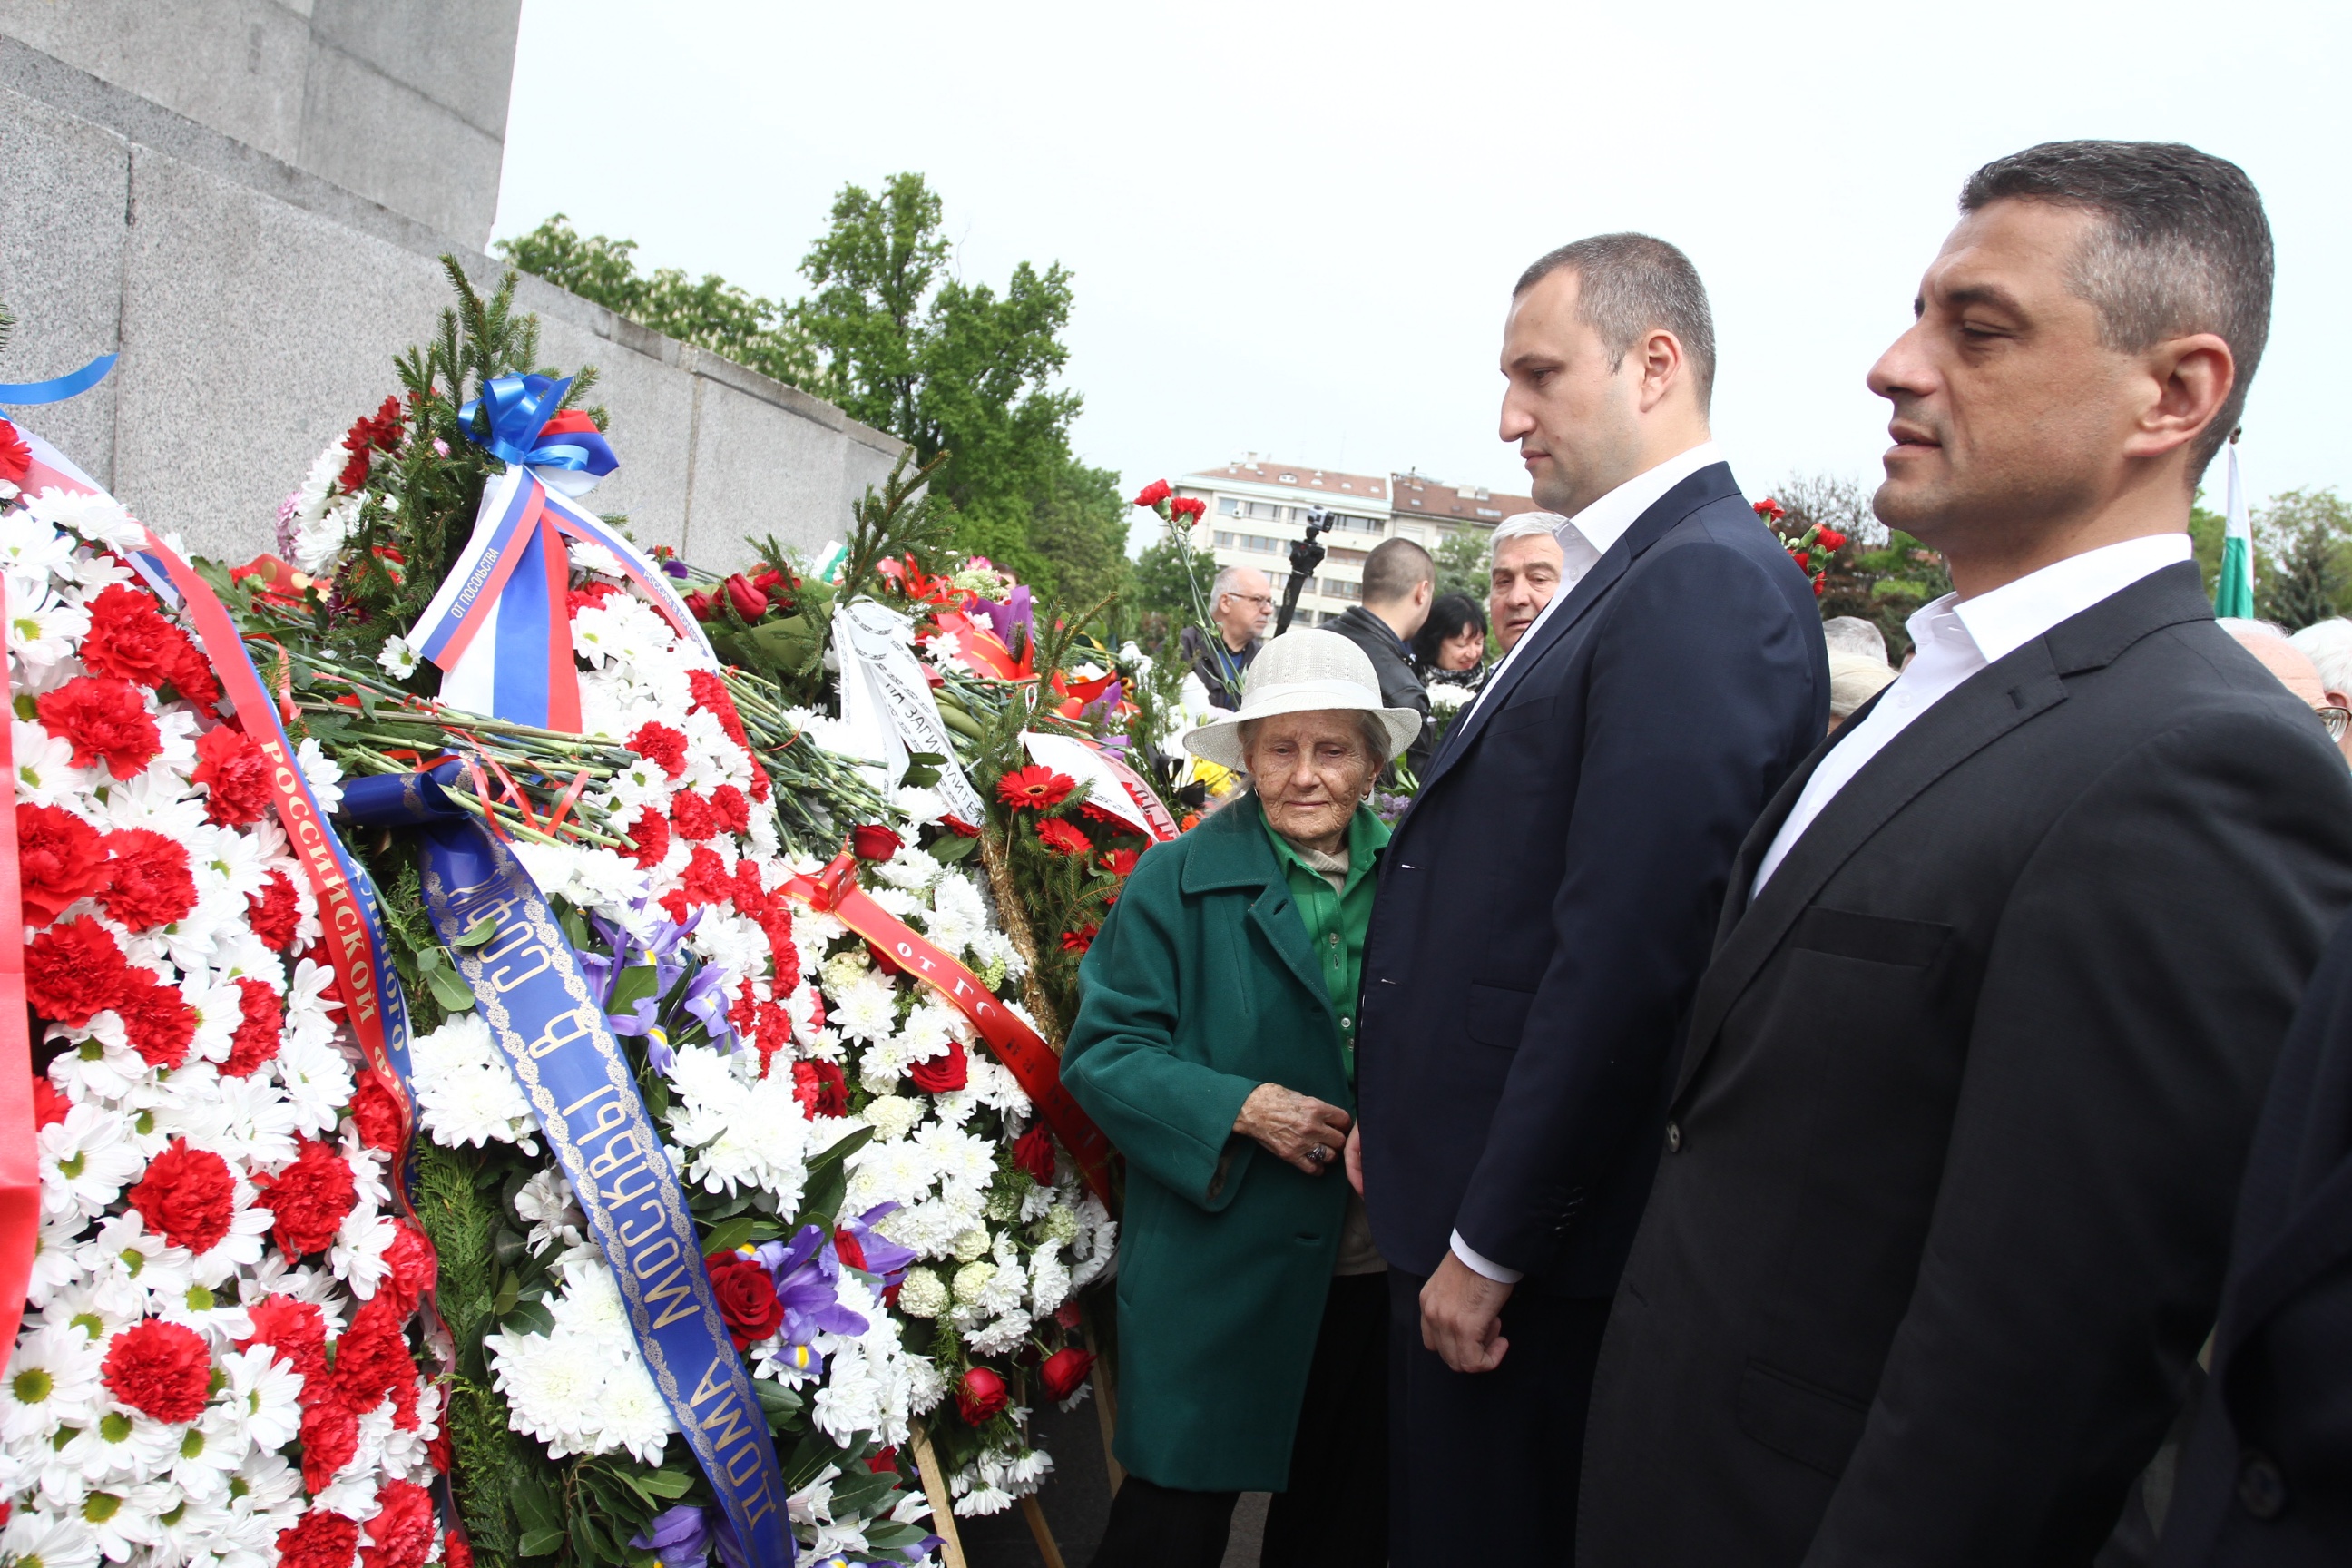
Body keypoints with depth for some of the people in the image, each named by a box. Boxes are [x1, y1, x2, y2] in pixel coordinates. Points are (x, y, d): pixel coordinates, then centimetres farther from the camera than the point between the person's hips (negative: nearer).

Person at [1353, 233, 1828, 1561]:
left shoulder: (1708, 581, -19)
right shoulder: (1630, 571, 12)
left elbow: (1626, 951, -25)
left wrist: (1491, 1245, -19)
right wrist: (1412, 1148, 13)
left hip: (1542, 1242, -9)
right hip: (1470, 1206, 9)